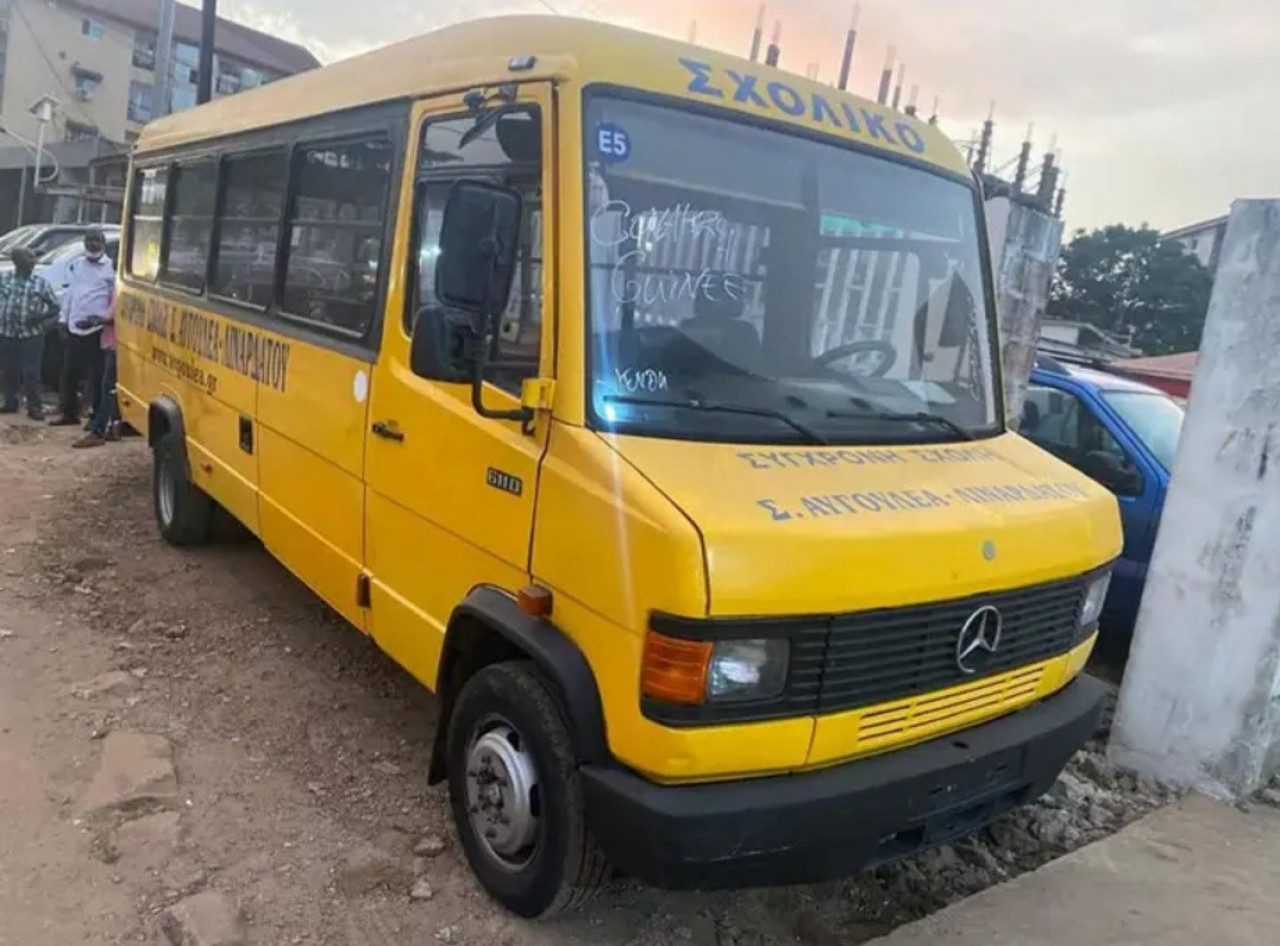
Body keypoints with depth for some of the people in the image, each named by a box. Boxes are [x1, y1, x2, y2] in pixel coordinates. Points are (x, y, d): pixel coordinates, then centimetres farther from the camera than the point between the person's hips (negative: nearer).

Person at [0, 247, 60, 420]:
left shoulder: (41, 283, 1)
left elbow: (55, 307, 3)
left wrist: (40, 317, -13)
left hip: (31, 334, -3)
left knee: (31, 372, -4)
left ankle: (34, 407, 3)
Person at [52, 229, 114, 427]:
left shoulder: (111, 267, -3)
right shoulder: (76, 265, 13)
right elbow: (70, 294, 16)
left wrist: (106, 318, -15)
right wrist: (63, 320, 13)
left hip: (97, 329, -6)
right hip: (75, 327, 6)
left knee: (96, 374, -1)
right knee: (69, 371, 12)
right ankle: (69, 412, 23)